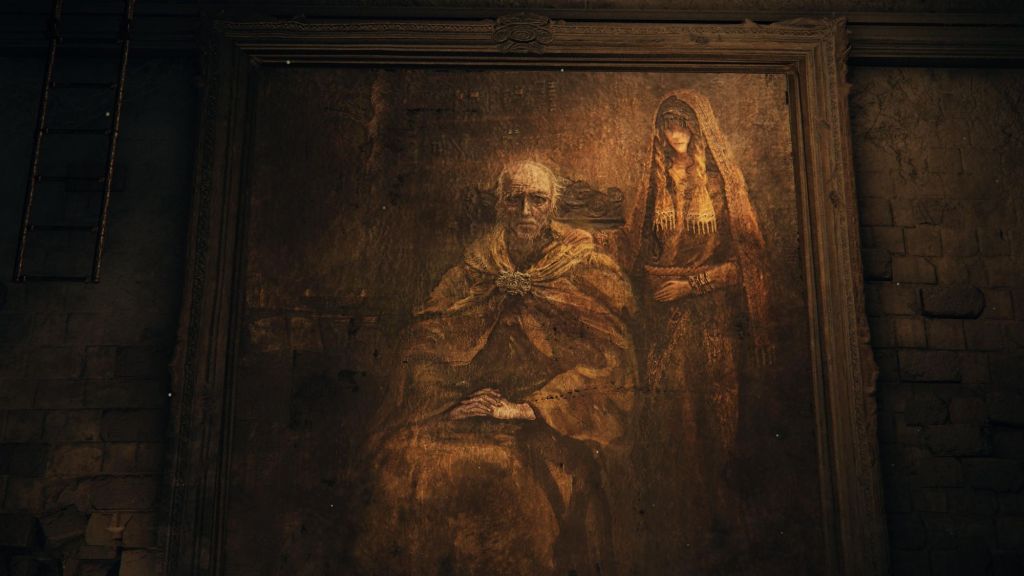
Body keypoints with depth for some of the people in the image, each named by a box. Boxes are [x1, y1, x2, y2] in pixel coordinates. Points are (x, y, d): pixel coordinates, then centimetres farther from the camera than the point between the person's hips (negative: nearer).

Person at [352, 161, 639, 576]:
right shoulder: (474, 270, 13)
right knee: (406, 456, -23)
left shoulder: (587, 273, 4)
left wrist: (524, 408, -15)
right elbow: (425, 345, 9)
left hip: (550, 425, -2)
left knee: (510, 470, -32)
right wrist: (451, 401, -11)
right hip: (470, 405, 3)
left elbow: (606, 366, -6)